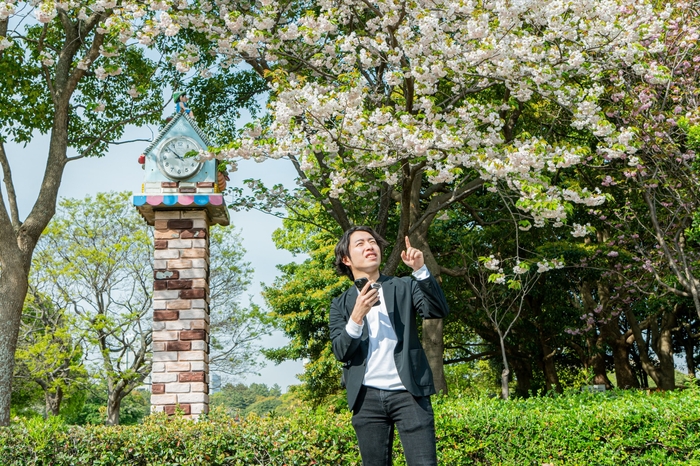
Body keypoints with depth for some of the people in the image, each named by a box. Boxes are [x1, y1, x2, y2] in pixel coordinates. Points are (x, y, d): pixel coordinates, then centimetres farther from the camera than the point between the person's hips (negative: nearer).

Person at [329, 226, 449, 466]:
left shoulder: (403, 287, 9)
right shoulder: (341, 304, 10)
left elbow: (438, 310, -8)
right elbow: (341, 352, -1)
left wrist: (420, 269, -20)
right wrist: (357, 315, -17)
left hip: (408, 392, -1)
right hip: (367, 397, 1)